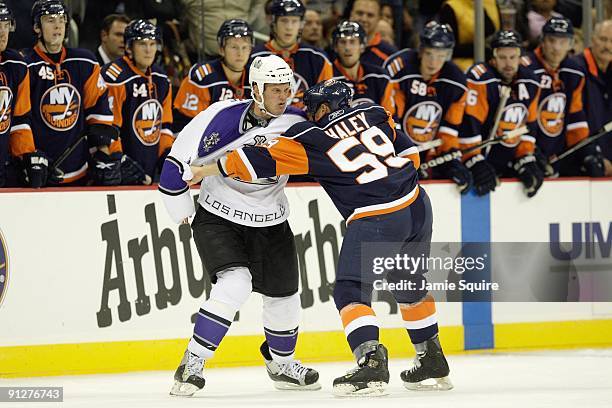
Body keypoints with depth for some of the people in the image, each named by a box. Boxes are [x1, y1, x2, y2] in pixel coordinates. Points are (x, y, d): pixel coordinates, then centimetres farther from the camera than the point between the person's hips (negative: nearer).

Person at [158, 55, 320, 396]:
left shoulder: (297, 121, -11)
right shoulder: (223, 117, -21)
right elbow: (179, 160, -15)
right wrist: (182, 209, -7)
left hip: (271, 223, 5)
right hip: (219, 218, -5)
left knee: (284, 295, 11)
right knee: (235, 283, -25)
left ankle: (282, 364, 38)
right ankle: (192, 364, -19)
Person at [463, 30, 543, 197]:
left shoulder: (530, 82, 7)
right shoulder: (480, 79, -15)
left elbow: (530, 125, 13)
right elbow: (468, 123, -19)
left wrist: (527, 161, 5)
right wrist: (476, 163, -22)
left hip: (511, 167, 7)